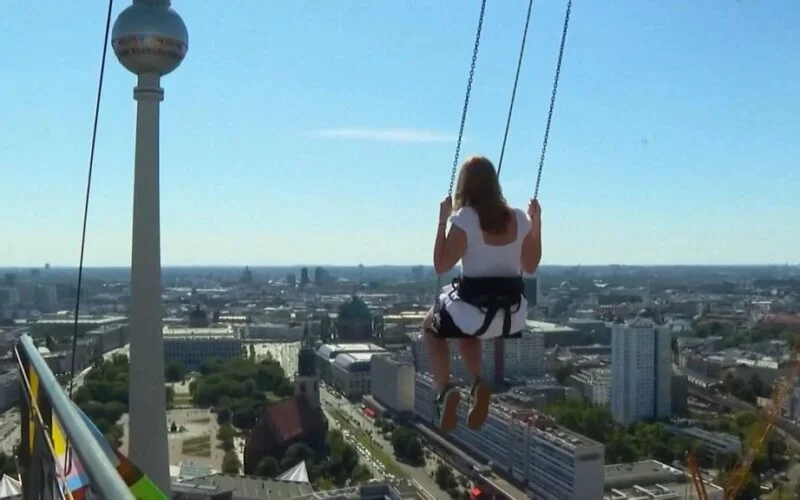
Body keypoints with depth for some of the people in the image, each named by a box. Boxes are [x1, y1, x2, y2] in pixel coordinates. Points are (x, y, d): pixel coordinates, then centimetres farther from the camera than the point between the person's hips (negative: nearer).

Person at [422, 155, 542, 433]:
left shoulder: (464, 219, -14)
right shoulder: (519, 219, 1)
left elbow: (441, 266, -9)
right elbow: (530, 266, 12)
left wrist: (442, 220, -6)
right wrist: (536, 223, 15)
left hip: (474, 310, -5)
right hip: (514, 316, 5)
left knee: (431, 326, 29)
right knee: (466, 329, 38)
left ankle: (445, 391, 9)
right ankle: (478, 385, 15)